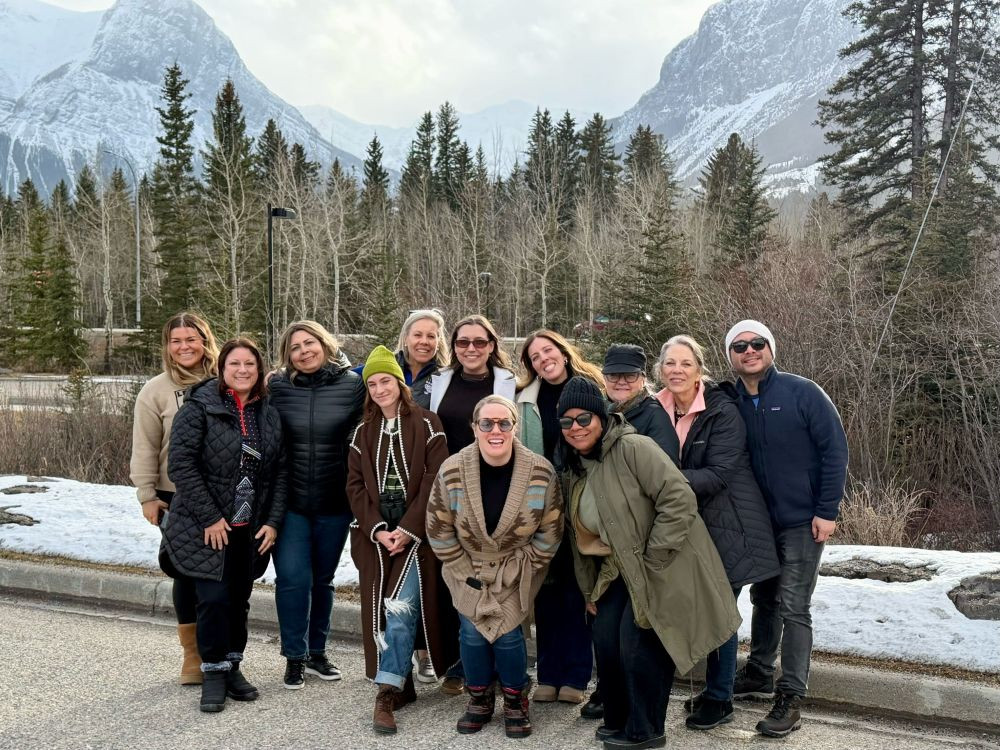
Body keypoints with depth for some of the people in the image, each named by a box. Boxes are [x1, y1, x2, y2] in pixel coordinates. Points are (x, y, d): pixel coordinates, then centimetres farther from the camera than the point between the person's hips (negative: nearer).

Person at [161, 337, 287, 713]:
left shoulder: (268, 415, 8)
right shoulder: (200, 407, -8)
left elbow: (279, 472, 9)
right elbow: (180, 464, -14)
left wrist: (273, 522, -1)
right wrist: (210, 517, -16)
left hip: (250, 528, 5)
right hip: (207, 527, -5)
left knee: (239, 599, 11)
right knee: (214, 599, -7)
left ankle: (233, 665, 27)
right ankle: (214, 673, 10)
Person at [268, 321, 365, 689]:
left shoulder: (352, 386, -3)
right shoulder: (277, 387, -2)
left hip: (334, 503, 1)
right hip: (290, 502, -1)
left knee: (323, 579, 13)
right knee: (293, 577, -7)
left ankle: (317, 651, 29)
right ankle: (295, 657, 10)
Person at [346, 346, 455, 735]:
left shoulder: (427, 425, -2)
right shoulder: (364, 432, 12)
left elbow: (434, 480, -9)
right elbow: (355, 485, 7)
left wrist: (407, 529, -15)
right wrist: (376, 529, -8)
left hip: (415, 531, -4)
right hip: (375, 534, 5)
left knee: (400, 607, -14)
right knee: (382, 610, 4)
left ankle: (388, 691, -12)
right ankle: (401, 684, 14)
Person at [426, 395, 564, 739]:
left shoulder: (541, 471, -20)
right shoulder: (451, 471, -19)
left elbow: (550, 531, -8)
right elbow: (439, 530, -7)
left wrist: (521, 569, -7)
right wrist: (466, 571, -7)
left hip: (517, 570, -1)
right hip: (468, 569, 1)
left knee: (508, 632, -9)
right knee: (472, 631, -5)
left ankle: (516, 701, 15)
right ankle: (479, 698, 21)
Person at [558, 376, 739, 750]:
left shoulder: (633, 448, -18)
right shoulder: (578, 470, 10)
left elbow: (679, 499, -24)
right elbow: (582, 536, 18)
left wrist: (651, 560, -20)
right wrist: (590, 590, 16)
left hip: (663, 569, -8)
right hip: (622, 572, 8)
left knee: (639, 643, -9)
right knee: (605, 638, 3)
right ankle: (618, 719, 24)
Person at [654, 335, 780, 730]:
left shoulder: (723, 412, -16)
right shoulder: (659, 411, 1)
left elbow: (718, 474, -22)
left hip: (728, 526, -6)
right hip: (692, 527, 6)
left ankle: (719, 699, 15)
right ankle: (715, 690, 28)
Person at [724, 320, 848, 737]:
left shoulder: (802, 393, -12)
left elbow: (835, 450, -11)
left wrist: (827, 511, -14)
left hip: (803, 521, -5)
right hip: (758, 522, 5)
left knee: (793, 606, -5)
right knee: (764, 599, 18)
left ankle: (790, 698, 2)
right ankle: (758, 674, 34)